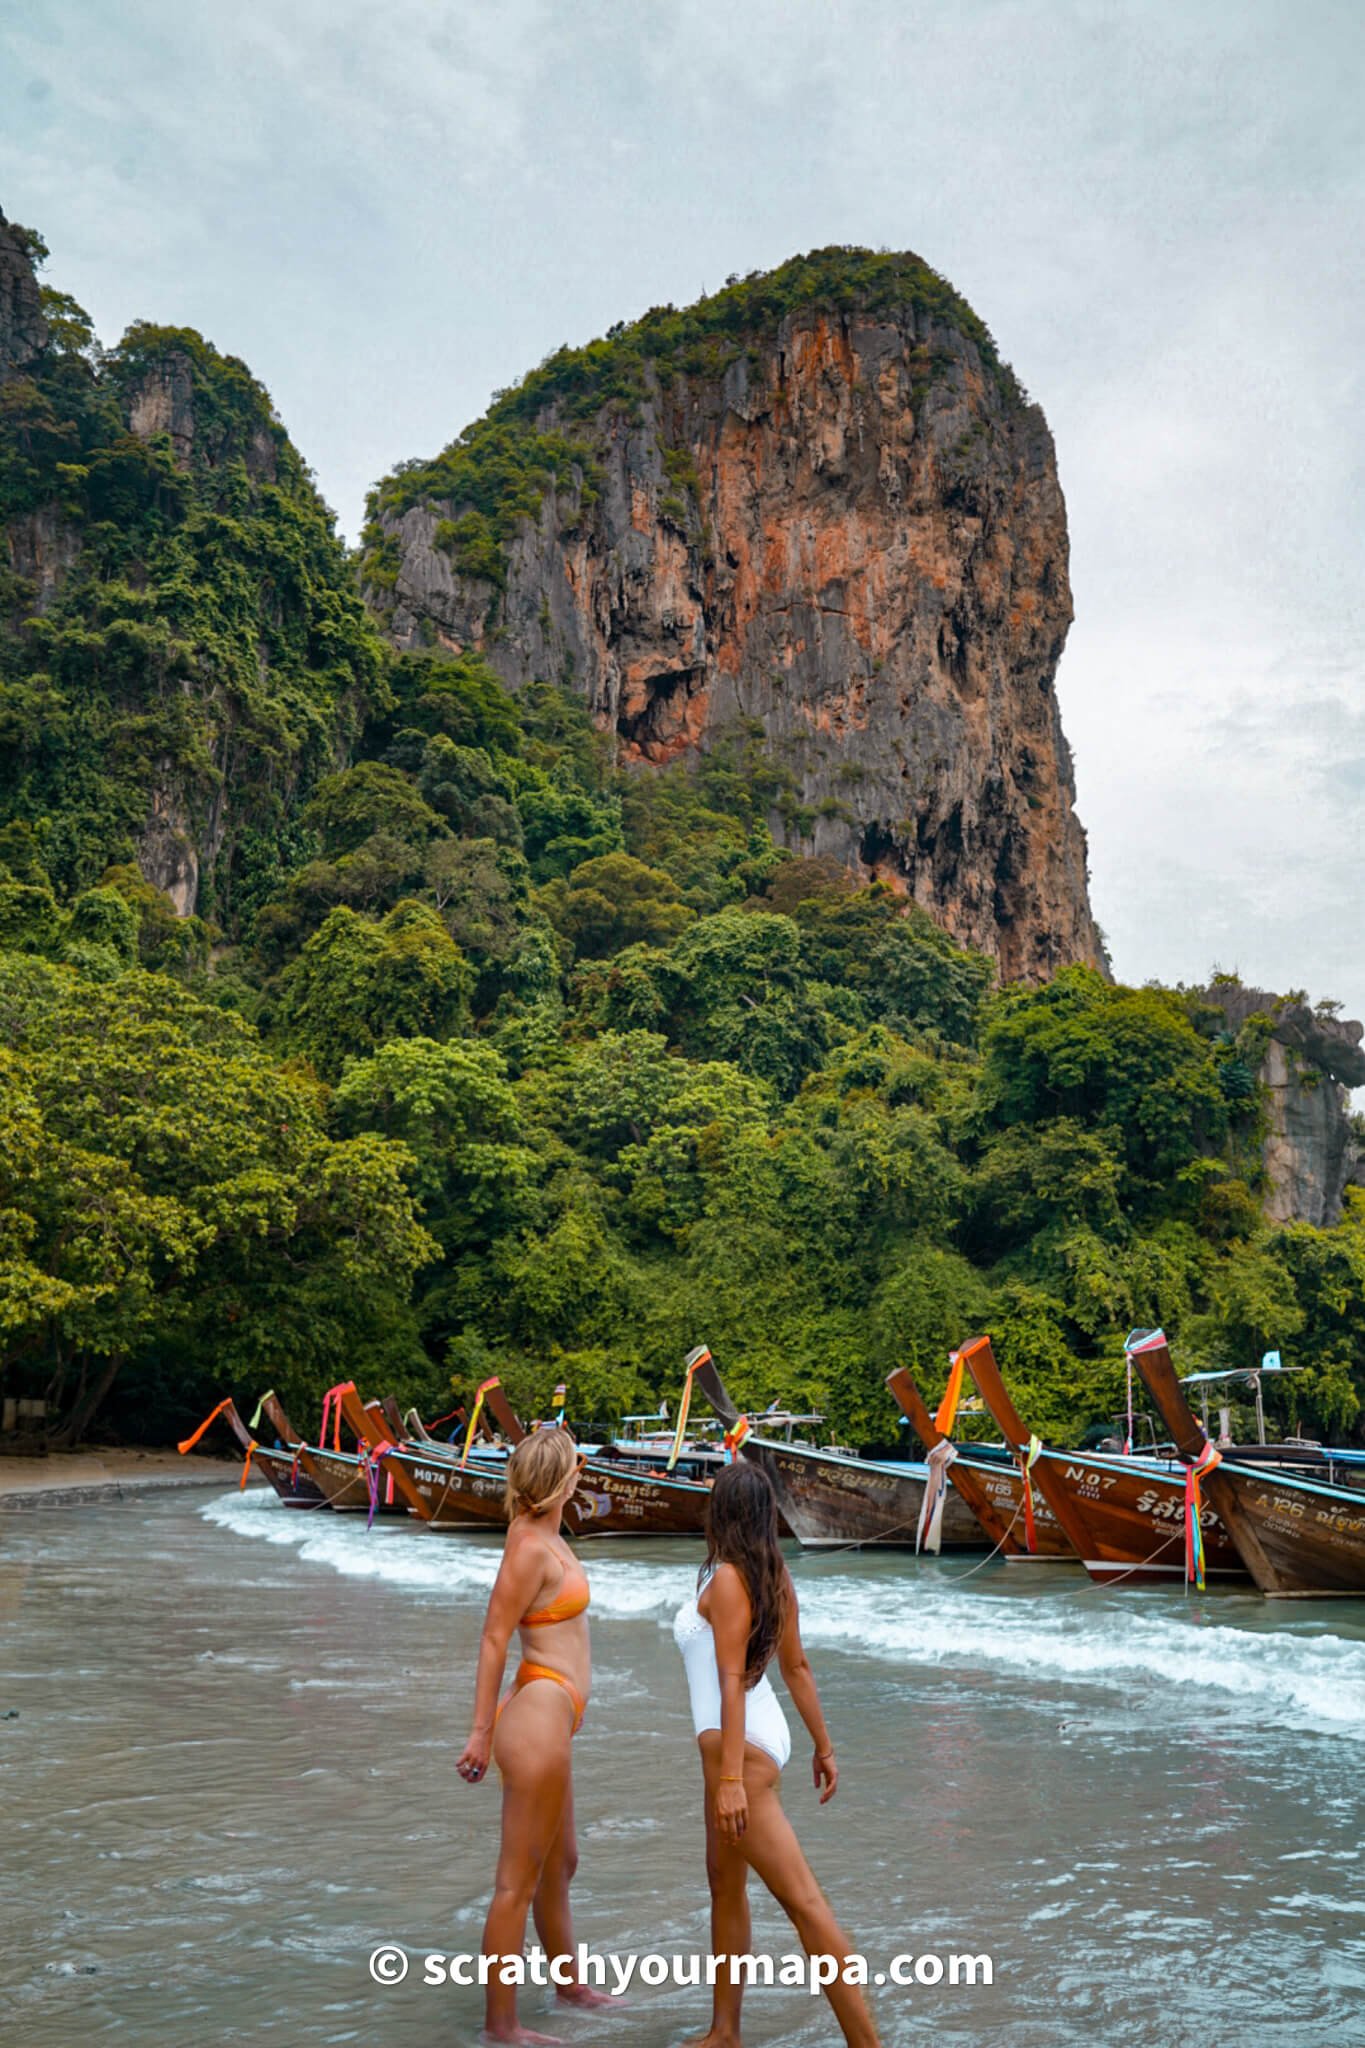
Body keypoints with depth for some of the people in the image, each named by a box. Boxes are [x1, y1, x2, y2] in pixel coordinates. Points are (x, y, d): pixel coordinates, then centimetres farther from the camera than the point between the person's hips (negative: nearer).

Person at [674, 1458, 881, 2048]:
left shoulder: (726, 1580, -18)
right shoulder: (773, 1576, 5)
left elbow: (732, 1681, -22)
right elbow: (796, 1667, 12)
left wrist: (731, 1777, -23)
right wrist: (823, 1746, 19)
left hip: (739, 1746, -10)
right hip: (765, 1735, 10)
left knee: (803, 1901, -9)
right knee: (725, 1886, 20)